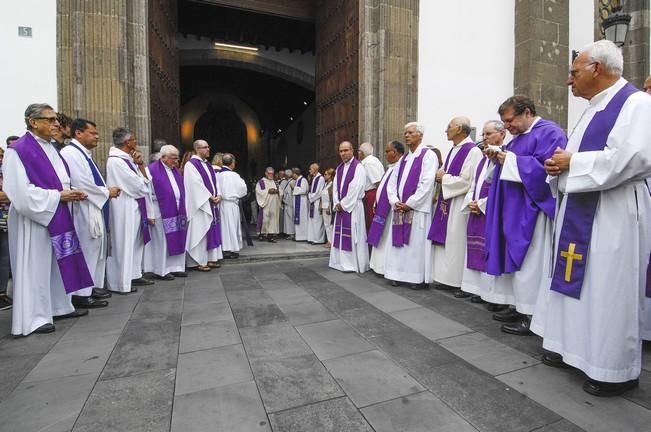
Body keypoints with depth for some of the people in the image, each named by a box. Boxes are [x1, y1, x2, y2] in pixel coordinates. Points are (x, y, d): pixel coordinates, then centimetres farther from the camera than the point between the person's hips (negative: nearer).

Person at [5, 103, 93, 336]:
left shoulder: (51, 149, 11)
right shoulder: (18, 151, -13)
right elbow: (21, 191, -19)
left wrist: (70, 193, 0)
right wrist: (58, 196, -17)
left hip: (55, 217, 8)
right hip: (33, 219, -8)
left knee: (58, 263, 15)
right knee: (34, 268, 1)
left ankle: (60, 306, 27)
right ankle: (32, 319, 12)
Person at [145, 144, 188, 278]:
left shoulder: (175, 170, 14)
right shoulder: (152, 170, -9)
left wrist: (182, 210, 11)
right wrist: (151, 214, -17)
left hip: (176, 211, 7)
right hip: (161, 212, -7)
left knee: (177, 239, 9)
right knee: (162, 241, 0)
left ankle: (175, 267, 19)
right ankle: (161, 270, 11)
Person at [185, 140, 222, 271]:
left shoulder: (208, 165, 17)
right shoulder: (191, 164, -7)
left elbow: (215, 181, 13)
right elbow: (196, 184, -16)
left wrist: (219, 195, -3)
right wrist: (211, 197, -15)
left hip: (212, 204, 8)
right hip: (200, 204, -8)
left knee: (212, 231, 9)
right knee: (200, 232, -5)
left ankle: (210, 259, 16)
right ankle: (198, 262, 2)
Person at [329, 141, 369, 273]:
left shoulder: (358, 167, -8)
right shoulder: (339, 168, 15)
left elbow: (355, 189, -15)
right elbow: (335, 187, 12)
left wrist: (343, 204, -12)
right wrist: (337, 204, -2)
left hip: (353, 206, -7)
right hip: (340, 207, 7)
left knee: (353, 236, -5)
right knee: (340, 235, 9)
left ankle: (354, 264, 3)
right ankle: (342, 262, 19)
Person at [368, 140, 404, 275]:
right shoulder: (390, 167, 16)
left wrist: (382, 207, -19)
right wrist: (376, 205, 13)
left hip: (391, 209, -10)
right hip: (383, 208, 10)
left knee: (389, 239, -3)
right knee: (382, 238, 14)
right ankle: (382, 265, 23)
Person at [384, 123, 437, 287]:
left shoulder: (428, 155, -4)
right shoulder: (403, 159, 18)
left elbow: (427, 184, -15)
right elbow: (392, 182, 14)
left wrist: (409, 204, -15)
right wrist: (395, 202, -3)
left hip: (417, 209, -7)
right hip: (400, 209, 7)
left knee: (416, 244, -2)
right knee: (399, 243, 8)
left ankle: (418, 278, 9)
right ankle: (399, 275, 18)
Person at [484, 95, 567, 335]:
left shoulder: (549, 133, -9)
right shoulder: (518, 138, 19)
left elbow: (546, 167, -22)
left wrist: (511, 160, -17)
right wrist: (498, 160, 4)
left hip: (533, 210, -9)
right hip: (515, 210, 9)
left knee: (529, 262, -5)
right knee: (516, 259, 11)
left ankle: (531, 315, 5)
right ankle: (519, 306, 21)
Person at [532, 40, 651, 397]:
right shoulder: (593, 109, 18)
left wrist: (572, 162, -15)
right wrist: (561, 164, 0)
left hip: (613, 214, -9)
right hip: (579, 210, 9)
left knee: (609, 288, -1)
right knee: (577, 282, 14)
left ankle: (616, 369, 15)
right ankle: (574, 346, 28)